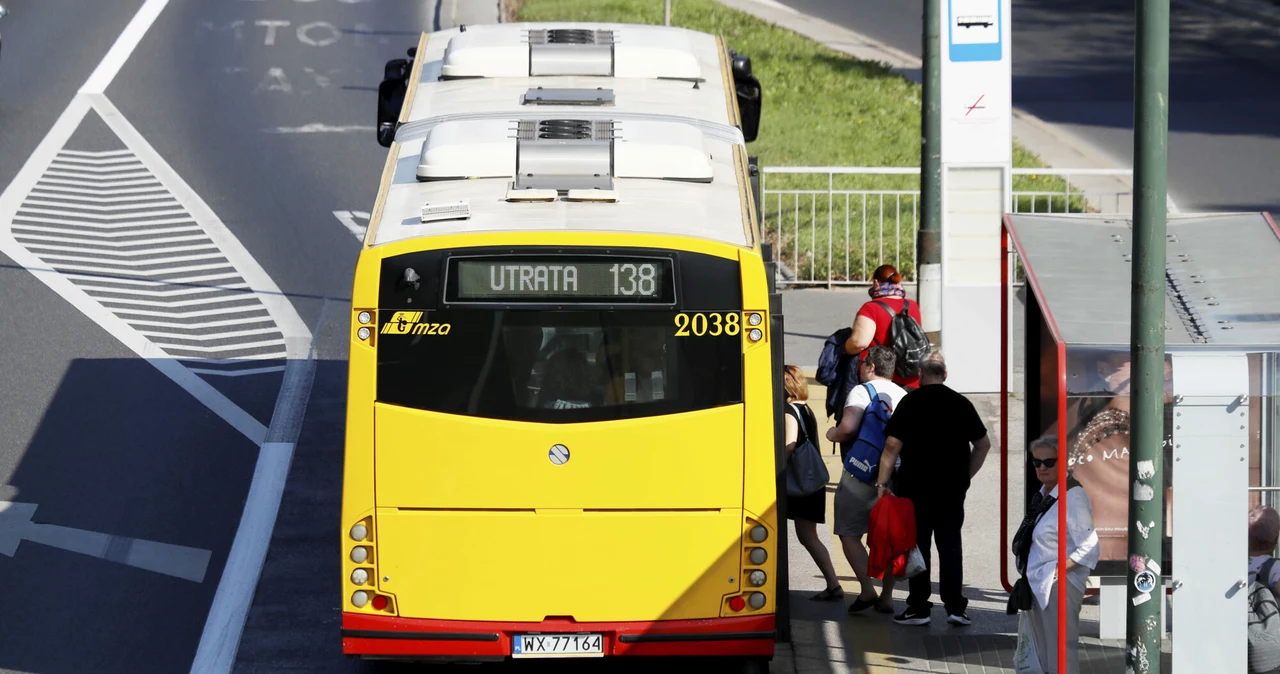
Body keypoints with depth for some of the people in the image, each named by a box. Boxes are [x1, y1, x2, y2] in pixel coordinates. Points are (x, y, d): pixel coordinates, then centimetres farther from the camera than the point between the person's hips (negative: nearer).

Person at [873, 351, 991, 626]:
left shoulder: (910, 402, -6)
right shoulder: (961, 404, 4)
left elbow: (893, 445, -11)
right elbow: (983, 444, 9)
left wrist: (882, 482, -7)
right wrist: (966, 475, 16)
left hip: (916, 488, -3)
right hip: (952, 489, 3)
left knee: (918, 546, 4)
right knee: (950, 545, 7)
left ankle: (918, 608, 5)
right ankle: (955, 606, 2)